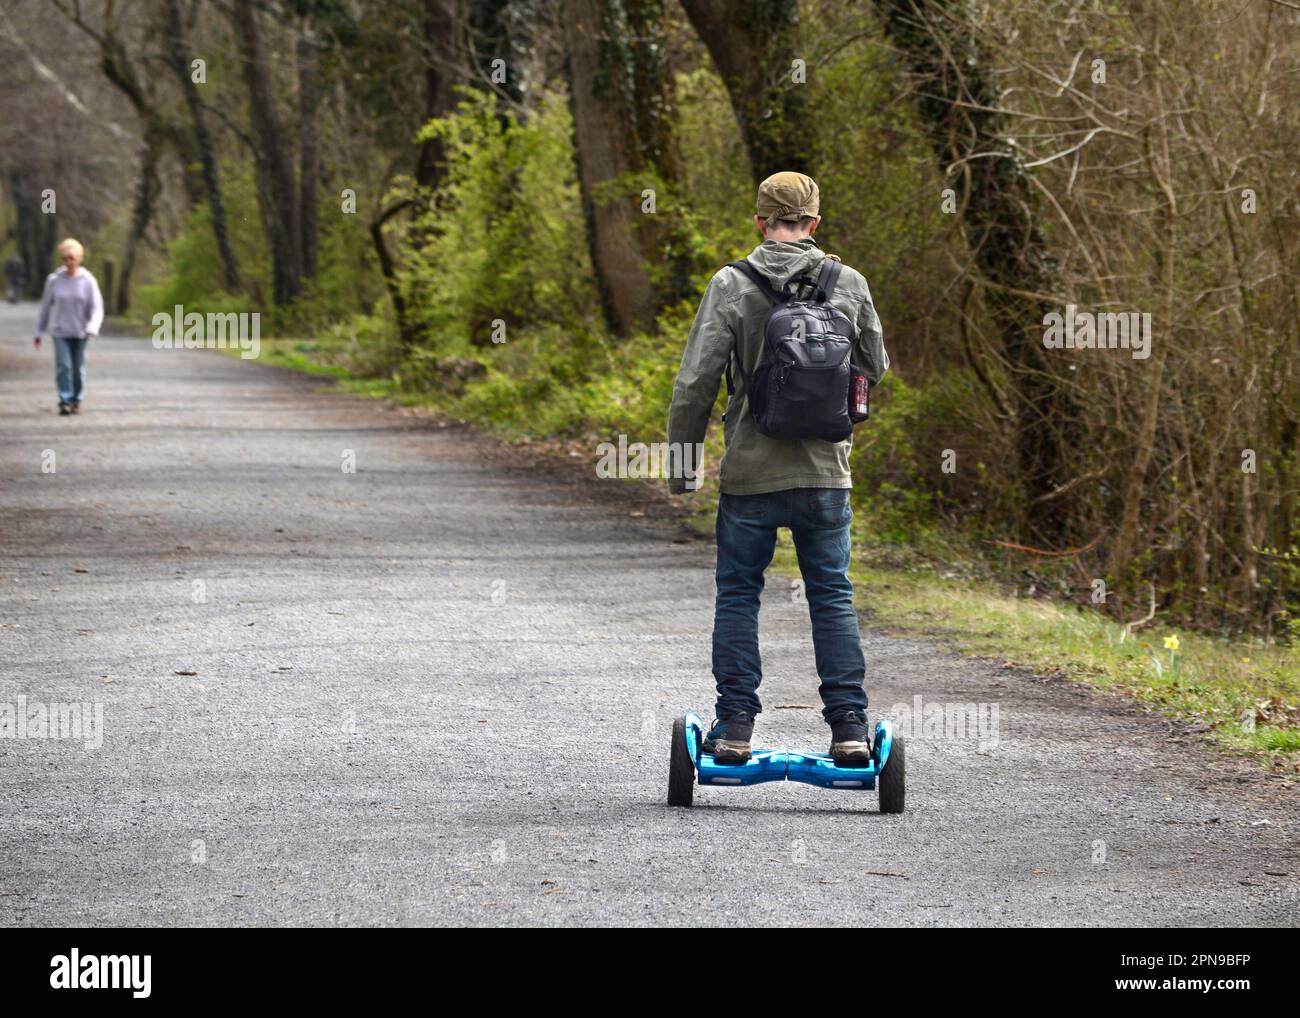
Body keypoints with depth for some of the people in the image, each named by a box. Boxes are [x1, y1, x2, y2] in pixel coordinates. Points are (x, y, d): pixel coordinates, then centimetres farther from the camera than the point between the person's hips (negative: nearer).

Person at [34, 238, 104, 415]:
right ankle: (65, 401, -12)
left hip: (80, 332, 0)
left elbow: (97, 308, -7)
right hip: (60, 331, 0)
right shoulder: (54, 280, -3)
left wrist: (92, 328, -25)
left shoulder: (88, 281, -5)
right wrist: (39, 332, 9)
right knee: (63, 366, -13)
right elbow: (45, 306, 6)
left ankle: (76, 401, 22)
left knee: (78, 368, 8)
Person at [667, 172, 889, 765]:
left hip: (749, 472, -2)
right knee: (833, 596, 10)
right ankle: (849, 726, 5)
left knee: (737, 595, 10)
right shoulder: (849, 285, 0)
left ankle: (735, 727, 7)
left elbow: (695, 383, -9)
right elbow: (875, 369, 12)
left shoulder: (731, 286, -8)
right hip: (826, 471, 2)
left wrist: (680, 461, 2)